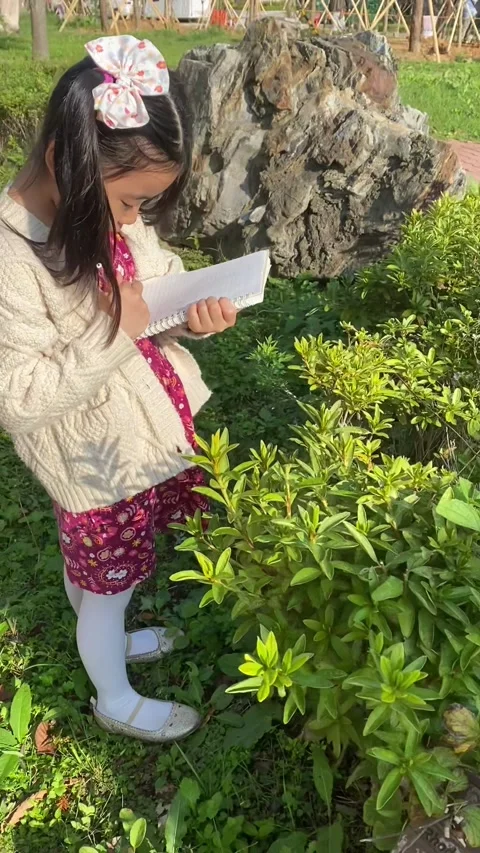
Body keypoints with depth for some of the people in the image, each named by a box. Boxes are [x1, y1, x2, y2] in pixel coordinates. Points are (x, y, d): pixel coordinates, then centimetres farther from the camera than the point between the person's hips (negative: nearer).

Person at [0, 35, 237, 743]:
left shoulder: (110, 208, -7)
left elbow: (161, 278, 8)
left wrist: (194, 311, -13)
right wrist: (112, 336, -32)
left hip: (152, 432, 7)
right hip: (98, 465, -6)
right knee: (107, 584, 17)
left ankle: (109, 641, 60)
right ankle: (115, 700, 47)